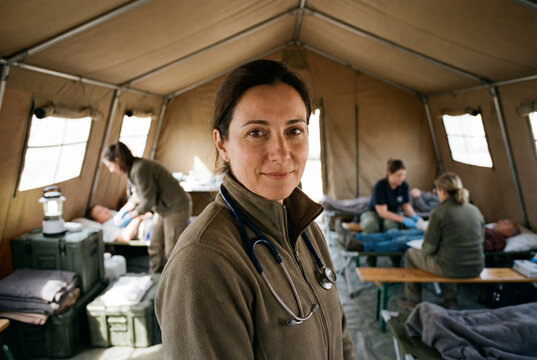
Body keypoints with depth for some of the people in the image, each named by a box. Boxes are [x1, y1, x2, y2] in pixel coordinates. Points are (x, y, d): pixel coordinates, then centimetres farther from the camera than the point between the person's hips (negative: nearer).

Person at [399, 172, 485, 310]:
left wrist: (425, 247, 13)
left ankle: (413, 300, 34)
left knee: (411, 254, 20)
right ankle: (450, 300, 37)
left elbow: (428, 248, -12)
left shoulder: (439, 212, -15)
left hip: (451, 269, -6)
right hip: (476, 268, 6)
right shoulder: (476, 210, 4)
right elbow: (480, 241, 15)